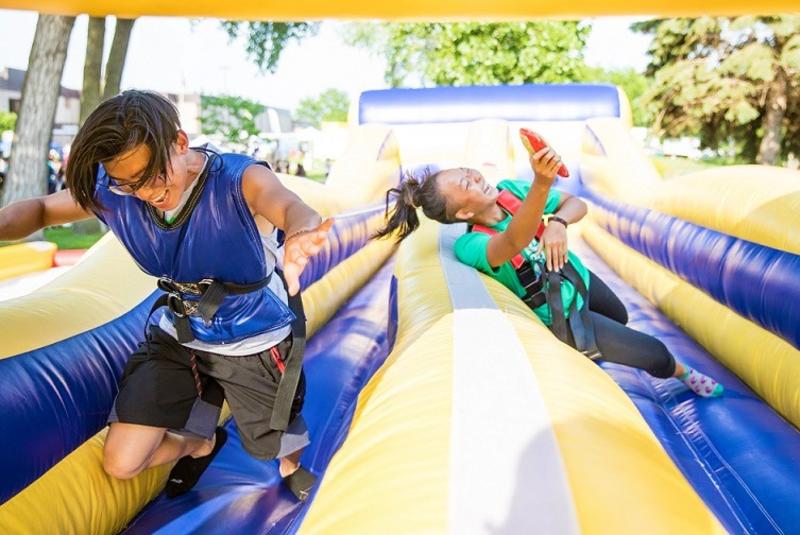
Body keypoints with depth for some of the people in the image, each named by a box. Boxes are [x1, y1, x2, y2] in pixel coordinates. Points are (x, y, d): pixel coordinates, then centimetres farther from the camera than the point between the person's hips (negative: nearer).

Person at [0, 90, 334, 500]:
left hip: (255, 342, -3)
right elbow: (40, 210, 0)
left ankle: (292, 468, 57)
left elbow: (290, 208, -49)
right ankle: (200, 444, 35)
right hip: (177, 337, 4)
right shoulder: (114, 192, -14)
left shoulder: (239, 179, -29)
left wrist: (299, 236, -75)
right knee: (121, 464, 1)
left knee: (283, 452, 15)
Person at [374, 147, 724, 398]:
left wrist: (557, 222, -38)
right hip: (563, 316, -6)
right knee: (656, 355, 5)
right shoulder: (470, 246, -35)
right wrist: (542, 183, -73)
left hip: (578, 278, 6)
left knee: (620, 318, 35)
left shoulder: (509, 190, -16)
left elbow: (577, 204, -14)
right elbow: (515, 241, -57)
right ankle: (683, 374, 41)